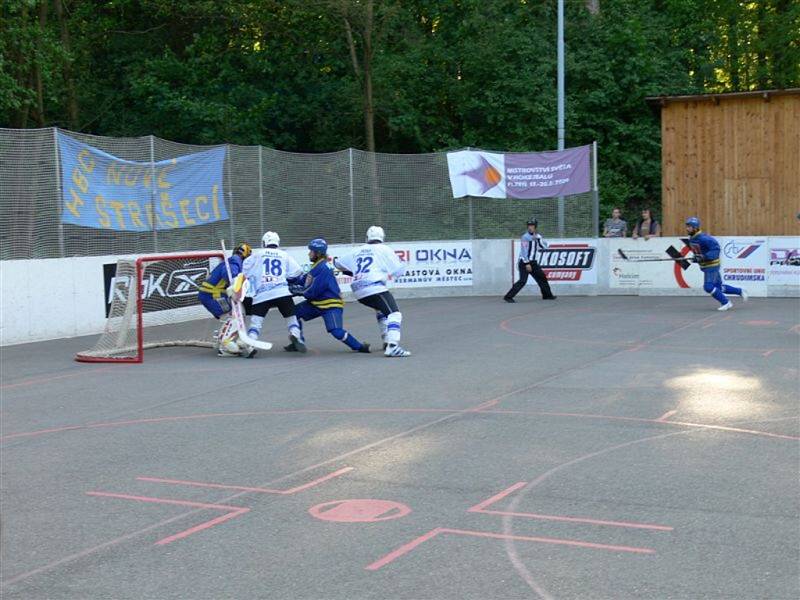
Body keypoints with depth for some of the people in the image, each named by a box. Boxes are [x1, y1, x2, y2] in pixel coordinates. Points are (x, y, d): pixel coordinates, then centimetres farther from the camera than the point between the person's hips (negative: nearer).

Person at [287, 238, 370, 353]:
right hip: (317, 303, 10)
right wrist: (293, 285, 2)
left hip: (332, 305, -10)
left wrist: (296, 290, -11)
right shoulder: (316, 266, 8)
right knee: (294, 312, 7)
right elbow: (306, 284, 17)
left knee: (337, 331, -23)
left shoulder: (323, 269, -23)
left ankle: (359, 347, -8)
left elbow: (312, 291, -23)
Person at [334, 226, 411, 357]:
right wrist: (401, 263, 25)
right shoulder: (384, 249, 7)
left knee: (381, 309, 30)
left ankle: (387, 341, 26)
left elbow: (339, 264, 34)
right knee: (394, 314, -12)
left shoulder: (358, 251, 23)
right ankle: (393, 347, -32)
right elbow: (399, 270, 3)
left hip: (358, 292, 7)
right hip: (374, 287, -7)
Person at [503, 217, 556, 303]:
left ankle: (547, 295, 28)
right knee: (523, 281, -18)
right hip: (524, 263, -8)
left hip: (532, 262, 8)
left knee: (541, 277, 13)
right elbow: (523, 251, -17)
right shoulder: (525, 237, -11)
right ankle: (508, 296, -18)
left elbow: (543, 247, 5)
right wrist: (527, 264, -23)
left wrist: (538, 238, -10)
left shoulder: (537, 236, 12)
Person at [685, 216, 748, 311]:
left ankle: (726, 303, 0)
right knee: (719, 287, 14)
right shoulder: (691, 239, 5)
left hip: (712, 265, -9)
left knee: (708, 286, -14)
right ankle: (740, 292, 30)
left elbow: (716, 248, -24)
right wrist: (696, 258, 1)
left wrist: (704, 257, -32)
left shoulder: (703, 238, -24)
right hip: (705, 266, 9)